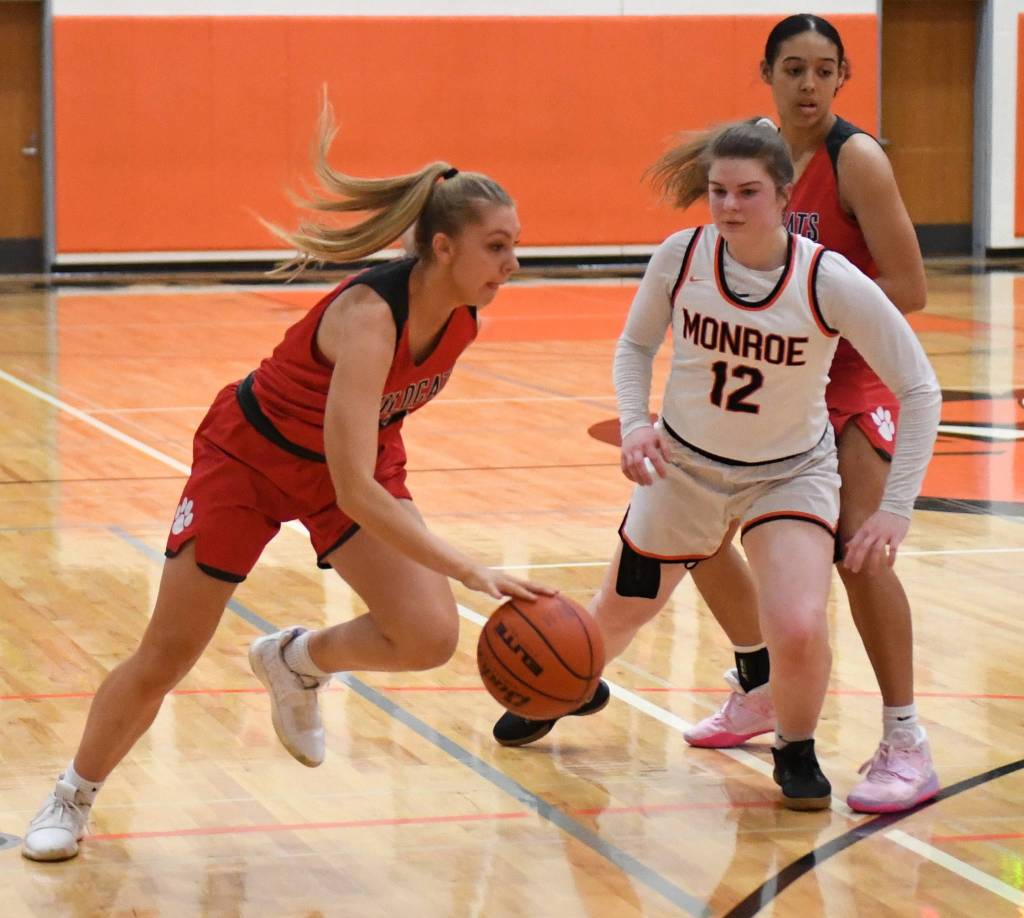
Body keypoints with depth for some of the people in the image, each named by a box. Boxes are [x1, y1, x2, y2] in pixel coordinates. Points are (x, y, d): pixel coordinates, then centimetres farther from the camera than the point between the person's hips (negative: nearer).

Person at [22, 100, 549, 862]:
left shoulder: (464, 314, -17)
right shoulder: (369, 316, -38)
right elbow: (354, 494, -42)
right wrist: (473, 572, -47)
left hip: (361, 459, 6)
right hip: (252, 454, -5)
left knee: (429, 636, -17)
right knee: (163, 661, 3)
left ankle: (297, 660, 14)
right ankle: (73, 797, 28)